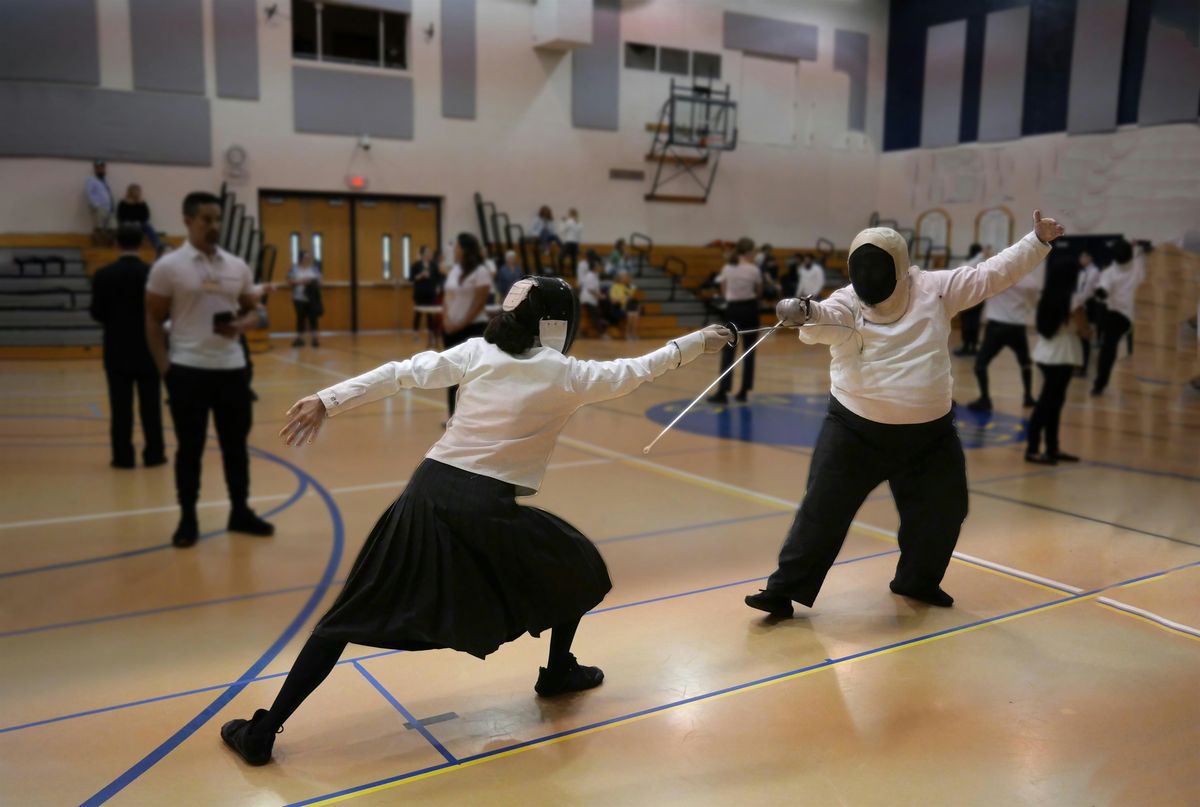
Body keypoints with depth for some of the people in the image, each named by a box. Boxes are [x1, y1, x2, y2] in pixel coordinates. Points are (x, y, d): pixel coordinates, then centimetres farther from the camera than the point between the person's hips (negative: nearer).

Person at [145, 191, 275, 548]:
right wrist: (165, 368, -8)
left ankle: (240, 511, 23)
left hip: (232, 368, 4)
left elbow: (253, 311, 15)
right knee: (190, 446, 5)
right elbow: (153, 321, -1)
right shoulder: (167, 267, -4)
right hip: (188, 370, -4)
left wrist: (241, 325, -9)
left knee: (236, 443, 10)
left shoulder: (238, 267, 7)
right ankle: (188, 518, 17)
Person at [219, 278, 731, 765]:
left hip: (428, 495, 4)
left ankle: (262, 732, 8)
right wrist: (696, 343, 28)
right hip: (485, 510, -3)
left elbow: (399, 373, 2)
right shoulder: (564, 374, 2)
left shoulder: (476, 352, 9)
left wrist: (327, 402, 2)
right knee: (577, 566, 25)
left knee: (351, 617, 10)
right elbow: (633, 373, 15)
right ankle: (558, 673, 39)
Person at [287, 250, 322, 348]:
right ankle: (300, 339, 10)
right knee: (300, 318, 3)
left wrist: (315, 283, -12)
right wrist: (300, 281, -15)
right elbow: (289, 282, -3)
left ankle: (314, 339, 1)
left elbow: (319, 280, 9)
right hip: (299, 299, -1)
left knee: (313, 318, -2)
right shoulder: (294, 269, 0)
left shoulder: (315, 268, 5)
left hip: (313, 299, 1)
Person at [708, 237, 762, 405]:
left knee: (728, 351, 1)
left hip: (733, 310, 1)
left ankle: (723, 392, -6)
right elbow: (759, 293, 5)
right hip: (749, 309, -1)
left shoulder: (727, 269, 0)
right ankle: (743, 391, 9)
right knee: (749, 351, 8)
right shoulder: (754, 270, -6)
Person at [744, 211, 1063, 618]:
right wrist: (803, 312, -57)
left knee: (942, 509, 17)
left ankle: (916, 580, 42)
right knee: (823, 512, -4)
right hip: (857, 429, -3)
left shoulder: (933, 289, -5)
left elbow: (991, 274, 1)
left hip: (928, 431, 3)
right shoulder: (845, 303, -13)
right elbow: (823, 319, -34)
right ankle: (785, 591, 7)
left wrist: (1038, 241, -3)